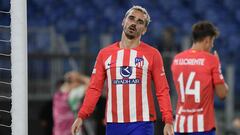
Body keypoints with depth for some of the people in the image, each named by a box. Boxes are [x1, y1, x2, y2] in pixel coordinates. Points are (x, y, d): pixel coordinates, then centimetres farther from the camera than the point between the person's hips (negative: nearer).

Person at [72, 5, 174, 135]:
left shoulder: (152, 54, 2)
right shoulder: (105, 53, 9)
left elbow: (162, 91, 0)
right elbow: (94, 89, 7)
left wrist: (168, 121, -11)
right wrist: (81, 116, -4)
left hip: (141, 124, -3)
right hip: (113, 124, 3)